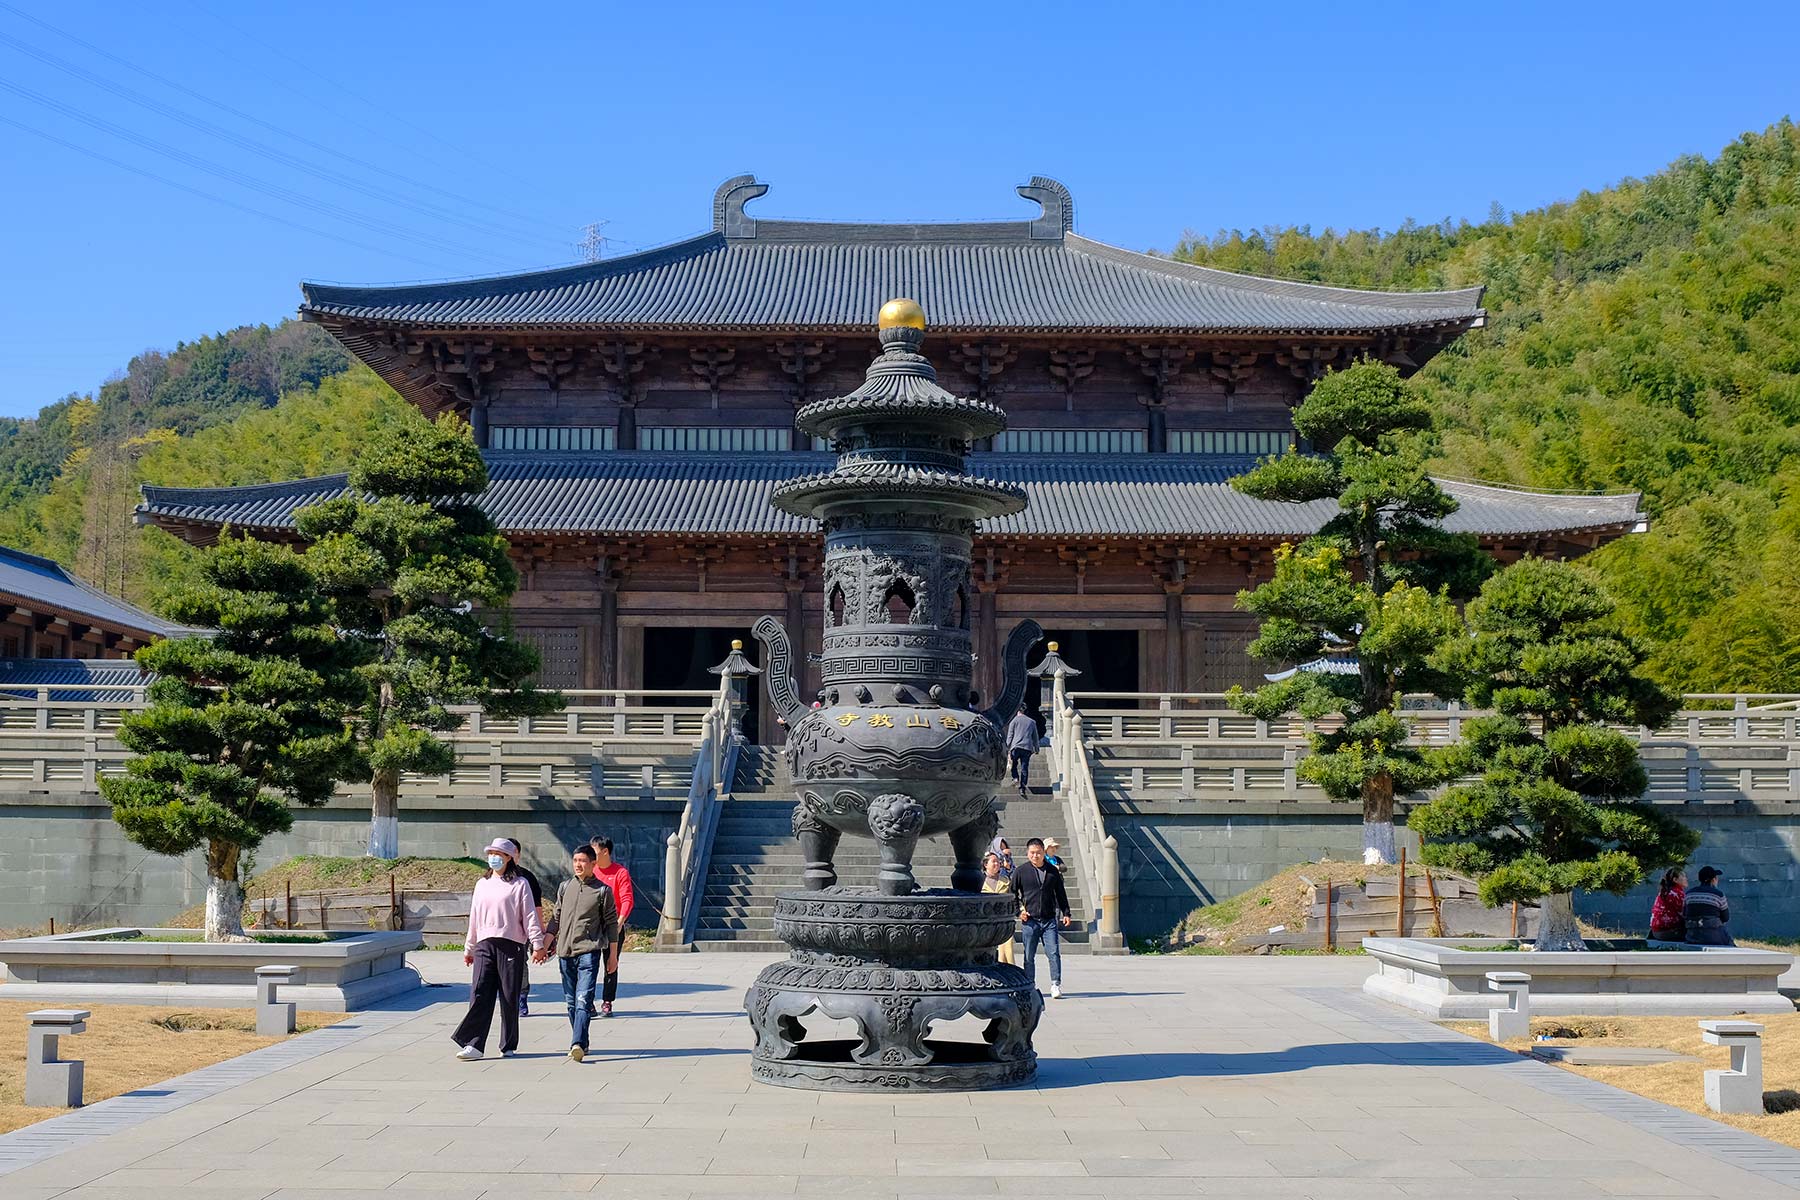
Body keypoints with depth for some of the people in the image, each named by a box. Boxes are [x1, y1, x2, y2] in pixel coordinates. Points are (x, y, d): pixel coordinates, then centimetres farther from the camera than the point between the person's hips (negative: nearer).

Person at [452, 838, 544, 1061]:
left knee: (509, 997, 1)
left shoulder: (519, 884, 2)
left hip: (511, 945, -4)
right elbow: (474, 917, 21)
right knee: (480, 995, -7)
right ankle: (474, 1045, -11)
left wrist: (537, 943, -9)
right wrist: (468, 948, 23)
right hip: (485, 945, 4)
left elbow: (530, 915, -2)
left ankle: (509, 1045, 12)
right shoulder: (482, 884, 17)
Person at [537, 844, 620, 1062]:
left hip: (589, 951, -5)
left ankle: (577, 1044, -23)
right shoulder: (565, 887, 11)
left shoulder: (602, 890, 1)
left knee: (584, 1000, -15)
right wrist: (544, 947, 11)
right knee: (571, 1001, 9)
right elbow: (555, 919, 17)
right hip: (565, 952, 5)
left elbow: (611, 924, 4)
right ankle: (582, 1043, 19)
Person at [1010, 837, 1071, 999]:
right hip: (1030, 920, -1)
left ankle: (1056, 985, -2)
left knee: (1054, 953, -7)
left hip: (1049, 920, 1)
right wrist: (1018, 911, -3)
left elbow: (1060, 894, 17)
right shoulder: (1021, 871, 2)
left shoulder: (1053, 871, 9)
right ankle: (1029, 986, 13)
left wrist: (1066, 913, 11)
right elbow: (1012, 893, 8)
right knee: (1029, 956, 5)